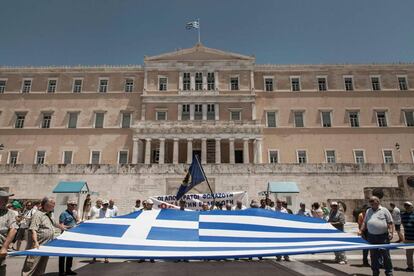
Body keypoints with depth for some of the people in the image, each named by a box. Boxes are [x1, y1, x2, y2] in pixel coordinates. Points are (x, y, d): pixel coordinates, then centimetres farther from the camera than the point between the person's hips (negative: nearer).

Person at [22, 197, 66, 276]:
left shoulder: (49, 215, 13)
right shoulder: (38, 215, -16)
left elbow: (54, 223, 32)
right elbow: (33, 229, -24)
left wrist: (62, 227, 42)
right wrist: (35, 242, -32)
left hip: (47, 245, 9)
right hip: (38, 246, -9)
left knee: (41, 266, 16)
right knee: (31, 265, -4)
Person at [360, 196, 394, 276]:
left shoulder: (384, 210, 1)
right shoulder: (368, 211, 14)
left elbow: (390, 223, -2)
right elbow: (365, 222, 17)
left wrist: (390, 232, -12)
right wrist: (361, 230, 8)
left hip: (383, 236, -4)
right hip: (371, 236, 4)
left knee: (385, 254, 0)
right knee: (373, 255, 10)